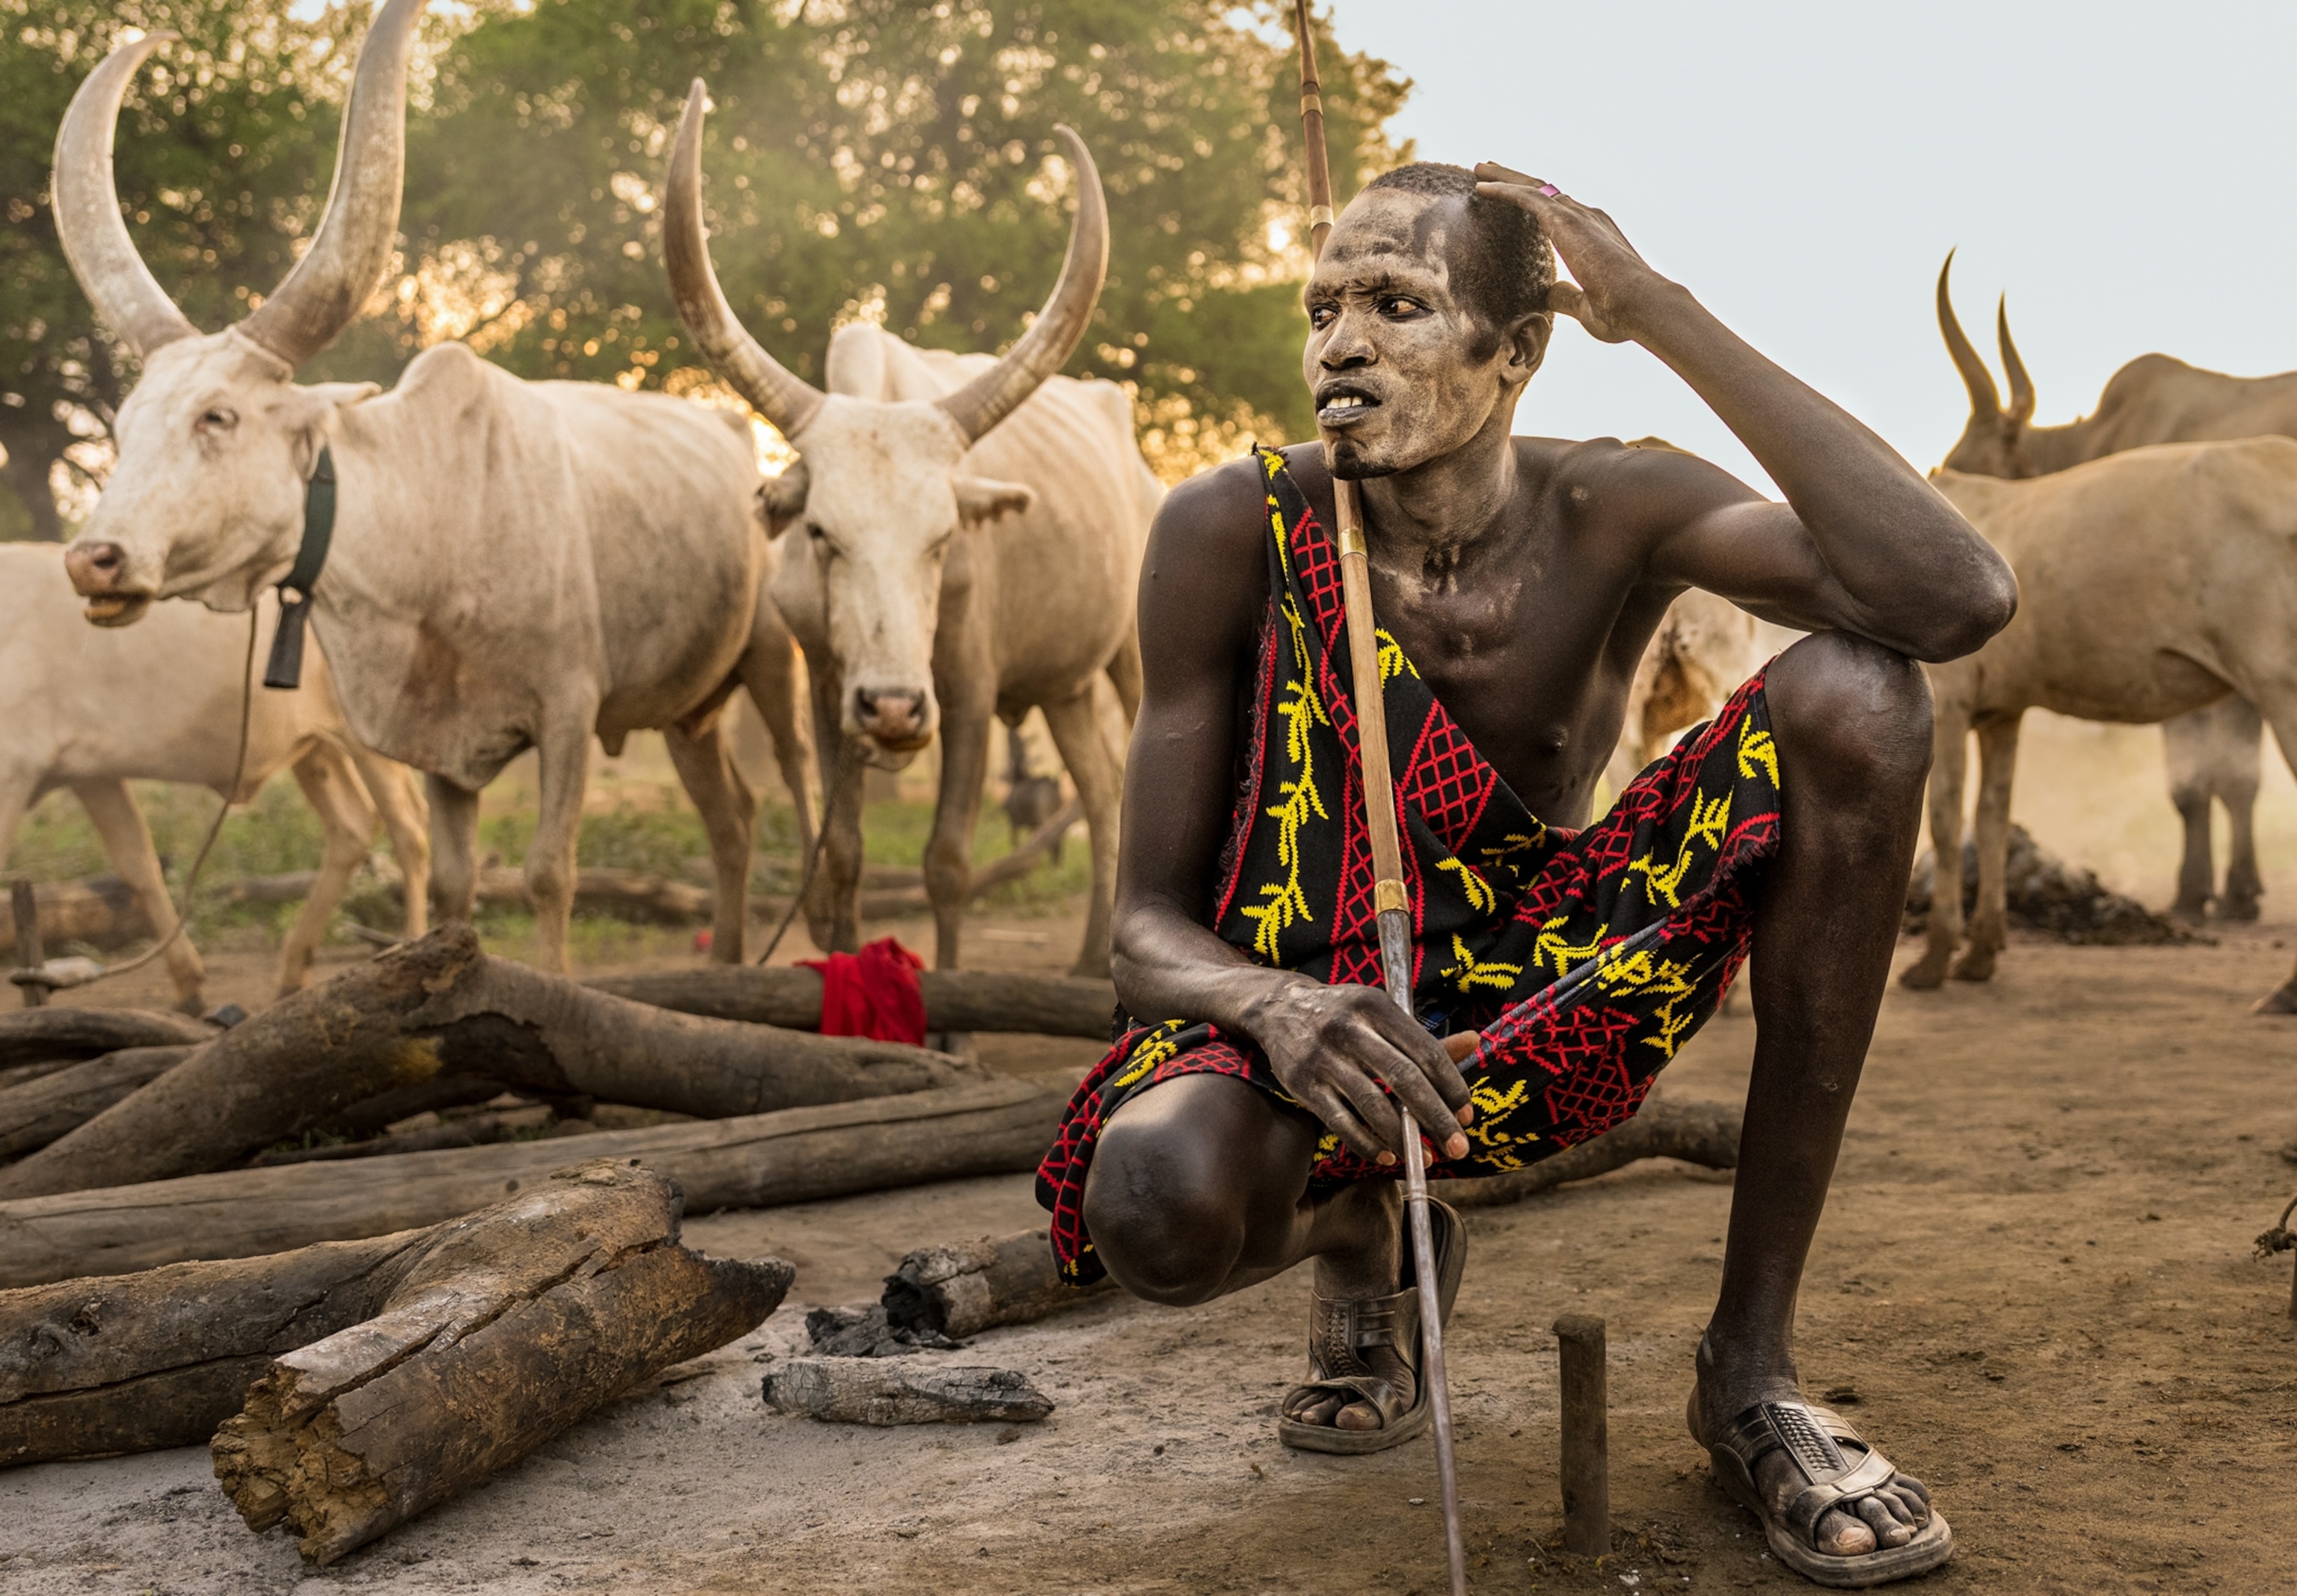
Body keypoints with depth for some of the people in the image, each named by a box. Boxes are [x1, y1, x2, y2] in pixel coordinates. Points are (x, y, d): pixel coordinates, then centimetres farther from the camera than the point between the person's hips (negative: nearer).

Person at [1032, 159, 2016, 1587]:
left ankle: (1752, 1368, -14)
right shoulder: (1234, 531, -14)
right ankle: (1359, 1235, 8)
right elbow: (1151, 929, -13)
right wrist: (1274, 1004, -39)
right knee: (1159, 1210, -39)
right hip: (1302, 1009, -1)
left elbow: (1963, 598, -31)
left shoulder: (1613, 516, -12)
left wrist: (1665, 316, -27)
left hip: (1558, 1009, 2)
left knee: (1855, 697, -22)